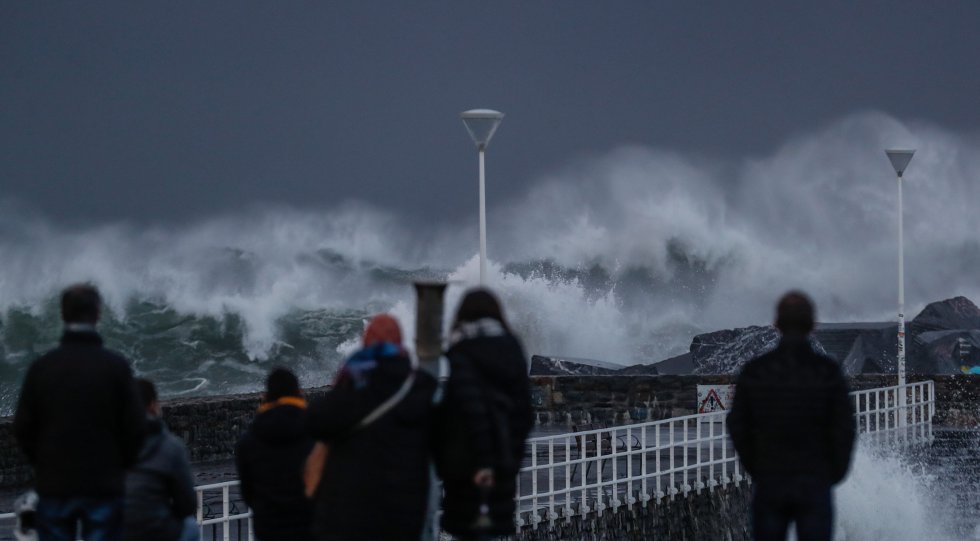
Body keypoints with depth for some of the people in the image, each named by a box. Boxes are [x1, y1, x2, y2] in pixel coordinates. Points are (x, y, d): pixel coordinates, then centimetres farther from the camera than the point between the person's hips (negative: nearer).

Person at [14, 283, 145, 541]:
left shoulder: (41, 367, -2)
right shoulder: (116, 366, -7)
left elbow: (23, 427, -1)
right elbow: (134, 427, -6)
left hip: (54, 484, 1)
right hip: (104, 486, -1)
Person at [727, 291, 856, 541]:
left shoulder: (754, 370, -4)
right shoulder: (828, 371, -9)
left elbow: (738, 427, -1)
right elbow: (844, 428, -8)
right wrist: (835, 473, 8)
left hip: (769, 484, 2)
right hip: (814, 484, -2)